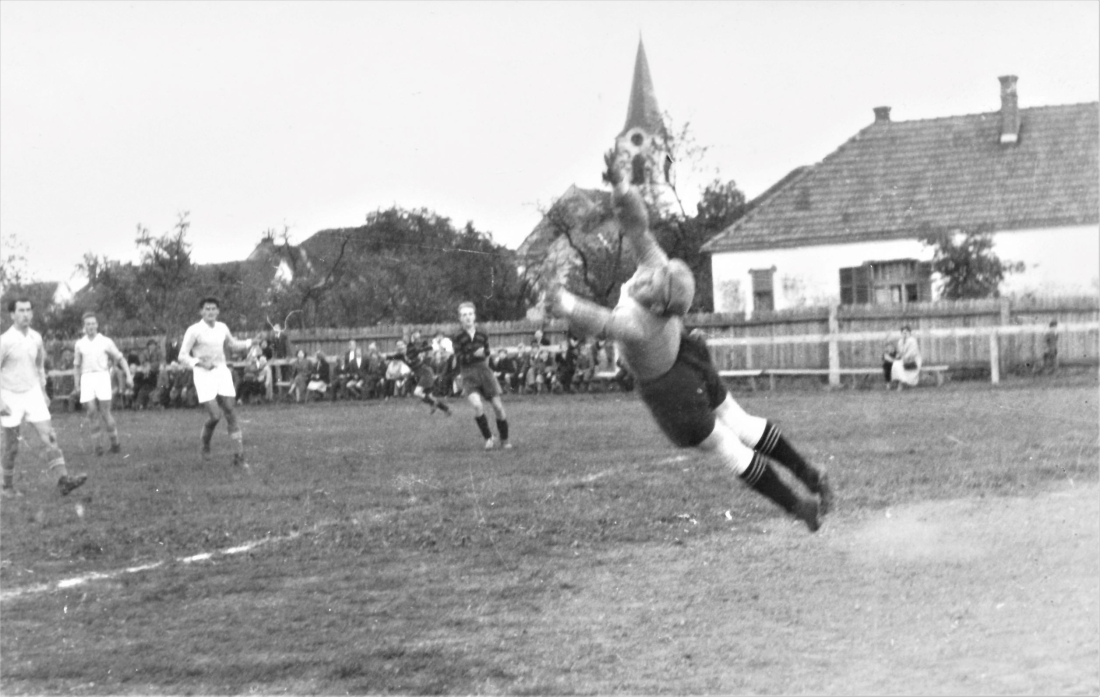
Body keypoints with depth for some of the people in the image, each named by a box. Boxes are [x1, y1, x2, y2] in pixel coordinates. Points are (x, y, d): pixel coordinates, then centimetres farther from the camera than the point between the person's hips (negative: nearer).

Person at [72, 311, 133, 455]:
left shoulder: (106, 342, 6)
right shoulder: (79, 344, 12)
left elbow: (120, 358, 9)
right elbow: (76, 365, 22)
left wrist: (128, 376, 0)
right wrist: (79, 380, 13)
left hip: (102, 376, -2)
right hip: (86, 378, 2)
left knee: (105, 412, -9)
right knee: (91, 411, -8)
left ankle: (115, 442, 6)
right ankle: (97, 445, -3)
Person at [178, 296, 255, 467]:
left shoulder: (222, 327, 8)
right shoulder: (194, 330, -8)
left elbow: (232, 345, 26)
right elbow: (183, 356, -8)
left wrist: (250, 342, 7)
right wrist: (200, 362, -24)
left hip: (222, 373, 5)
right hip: (203, 376, -5)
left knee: (231, 414, -5)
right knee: (214, 416, -13)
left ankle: (238, 457, -2)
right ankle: (205, 446, 18)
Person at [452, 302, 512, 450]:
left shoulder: (483, 335, 7)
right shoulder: (457, 338, -2)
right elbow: (459, 358, -10)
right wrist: (474, 354, -23)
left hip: (484, 371, 3)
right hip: (468, 376, -3)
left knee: (498, 406, -4)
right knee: (477, 405, -26)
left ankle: (504, 440, 14)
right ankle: (488, 437, -8)